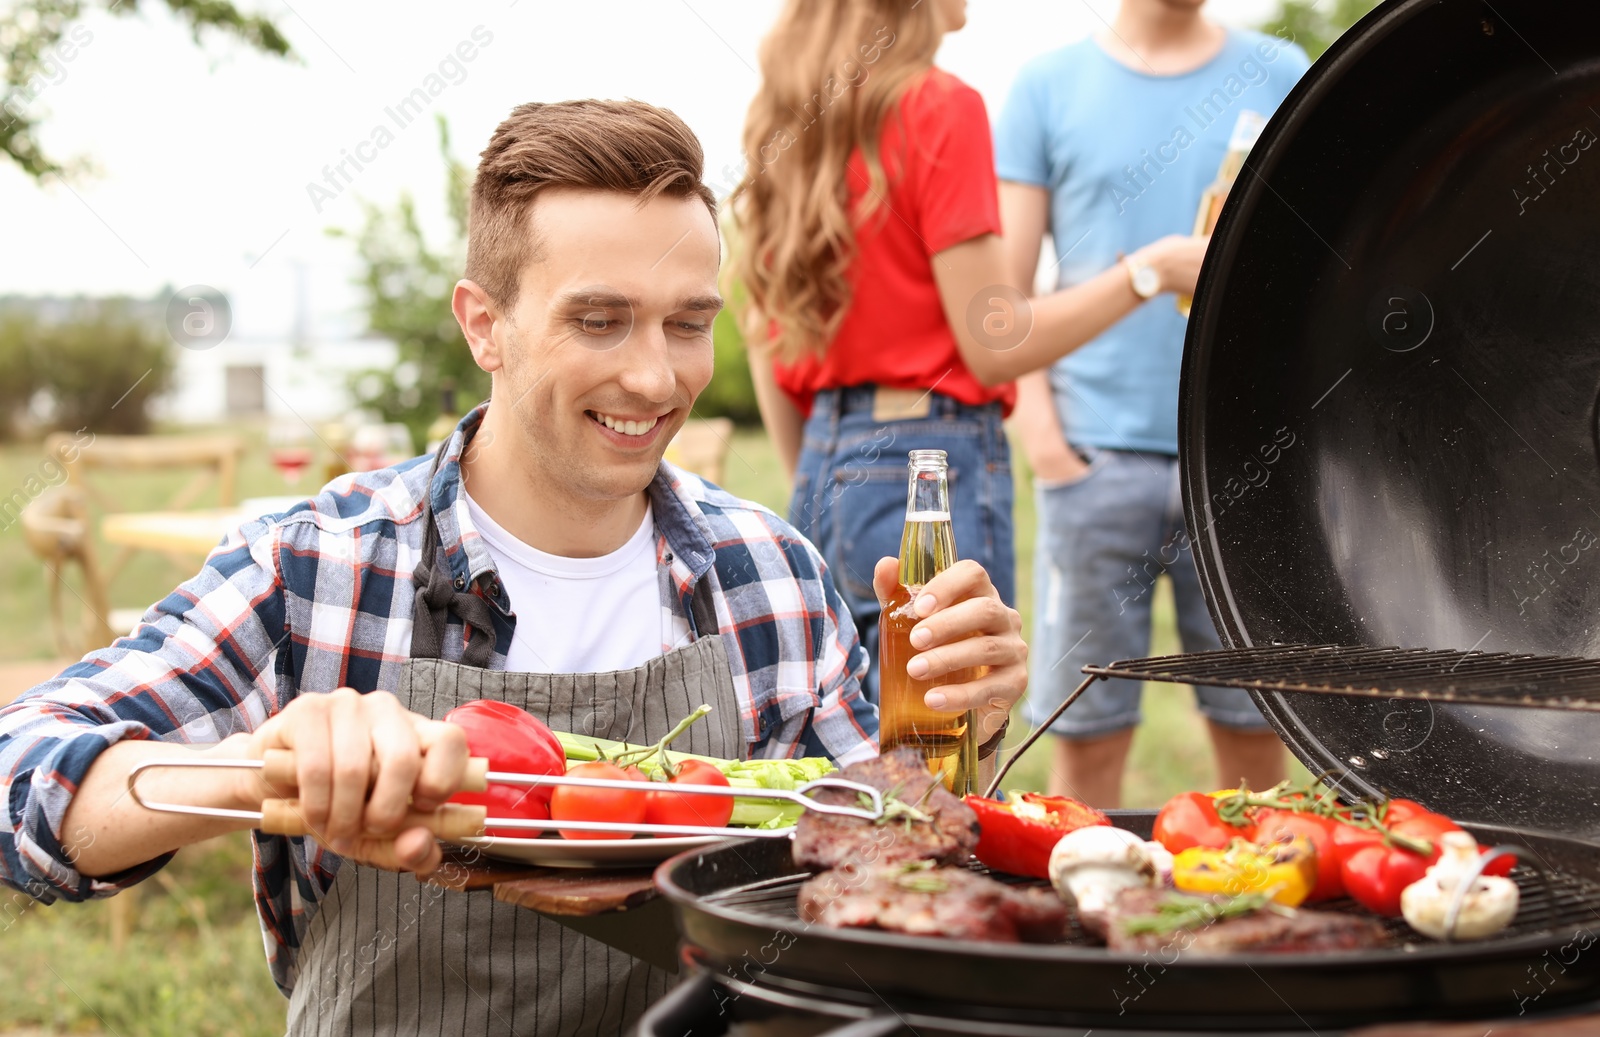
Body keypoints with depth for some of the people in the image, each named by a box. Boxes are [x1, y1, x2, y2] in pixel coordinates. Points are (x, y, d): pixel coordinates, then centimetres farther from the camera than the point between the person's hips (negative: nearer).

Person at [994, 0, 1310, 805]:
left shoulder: (1280, 76, 12)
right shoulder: (1047, 86, 8)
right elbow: (1004, 282, 5)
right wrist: (1036, 419, -6)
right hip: (1099, 450, -1)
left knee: (1255, 723, 5)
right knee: (1087, 732, 1)